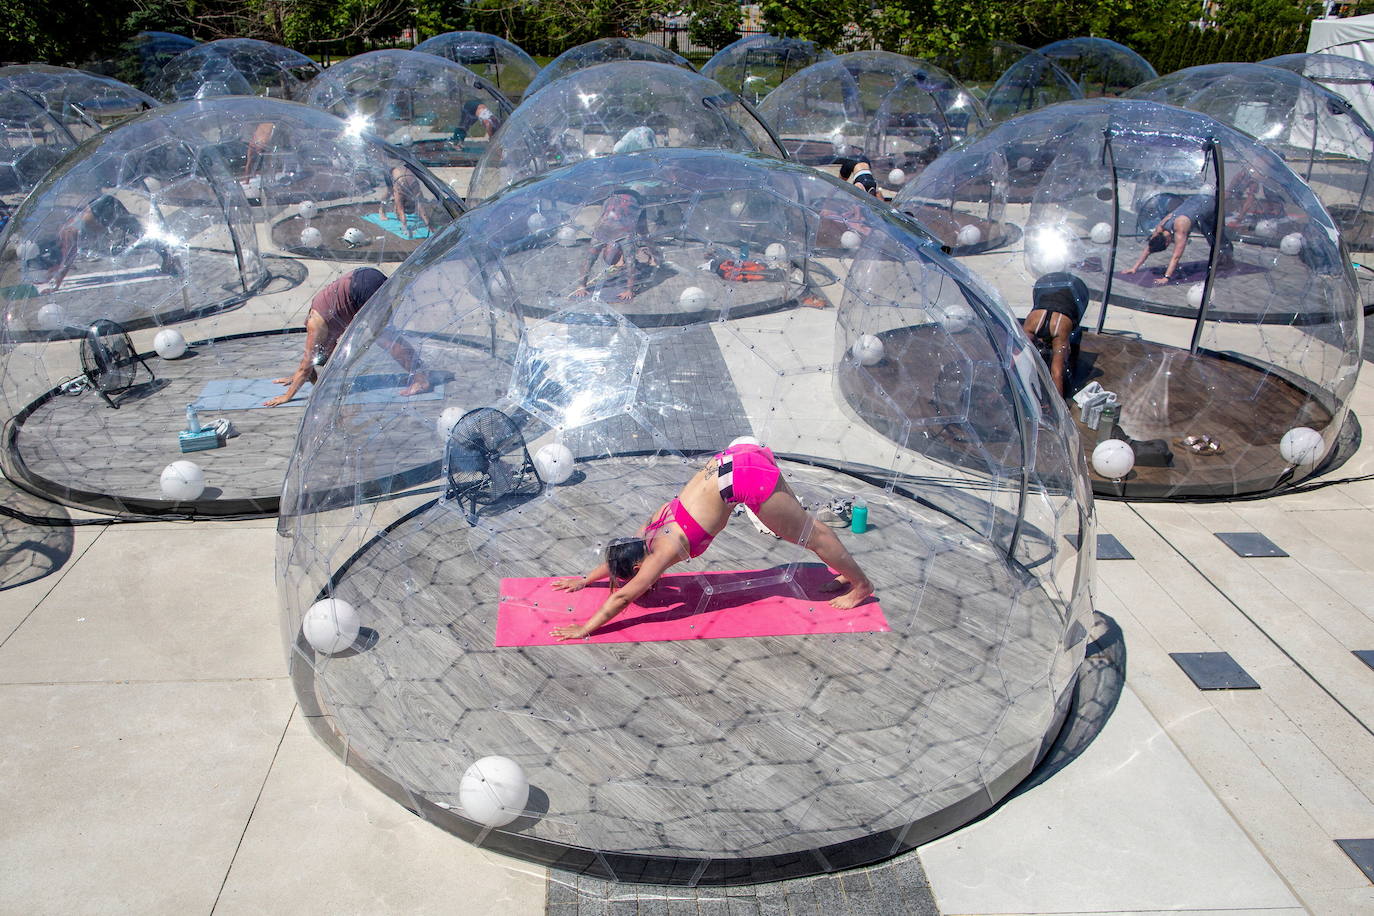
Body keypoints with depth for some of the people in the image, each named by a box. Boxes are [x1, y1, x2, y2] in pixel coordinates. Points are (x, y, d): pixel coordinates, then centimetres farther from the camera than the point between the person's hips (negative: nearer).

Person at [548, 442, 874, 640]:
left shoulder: (664, 550, -9)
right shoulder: (650, 531, 11)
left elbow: (623, 596, -7)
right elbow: (617, 554, 30)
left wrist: (584, 629, -2)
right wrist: (585, 580, 37)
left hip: (746, 479, -7)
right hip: (736, 460, 7)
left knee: (809, 534, 8)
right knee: (800, 524, 22)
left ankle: (861, 584, 22)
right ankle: (846, 571, 38)